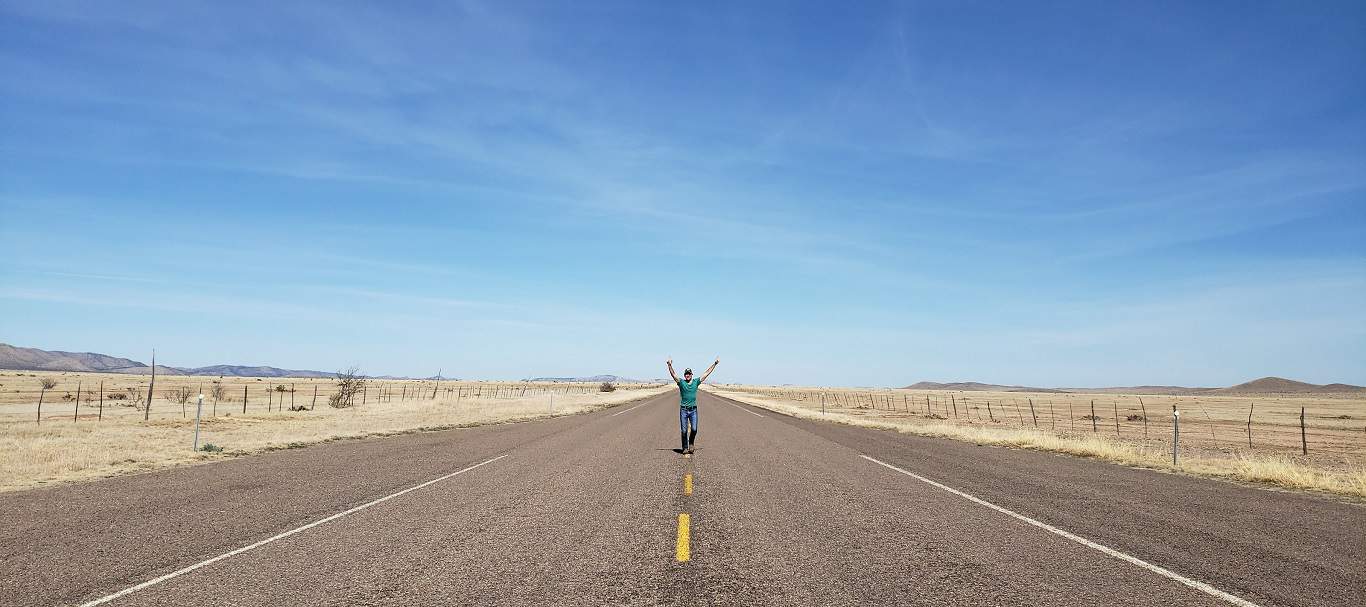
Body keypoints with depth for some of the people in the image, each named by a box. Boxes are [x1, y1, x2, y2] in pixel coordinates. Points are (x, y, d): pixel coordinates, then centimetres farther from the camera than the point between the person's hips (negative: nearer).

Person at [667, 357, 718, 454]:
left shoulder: (696, 382, 6)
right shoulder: (681, 382, -1)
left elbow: (707, 373, 6)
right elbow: (673, 374, -15)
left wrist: (715, 364, 4)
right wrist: (670, 365, -32)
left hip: (693, 410, 1)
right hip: (683, 410, -1)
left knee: (694, 429, -8)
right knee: (684, 430, 2)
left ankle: (691, 443, 18)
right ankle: (685, 448, 14)